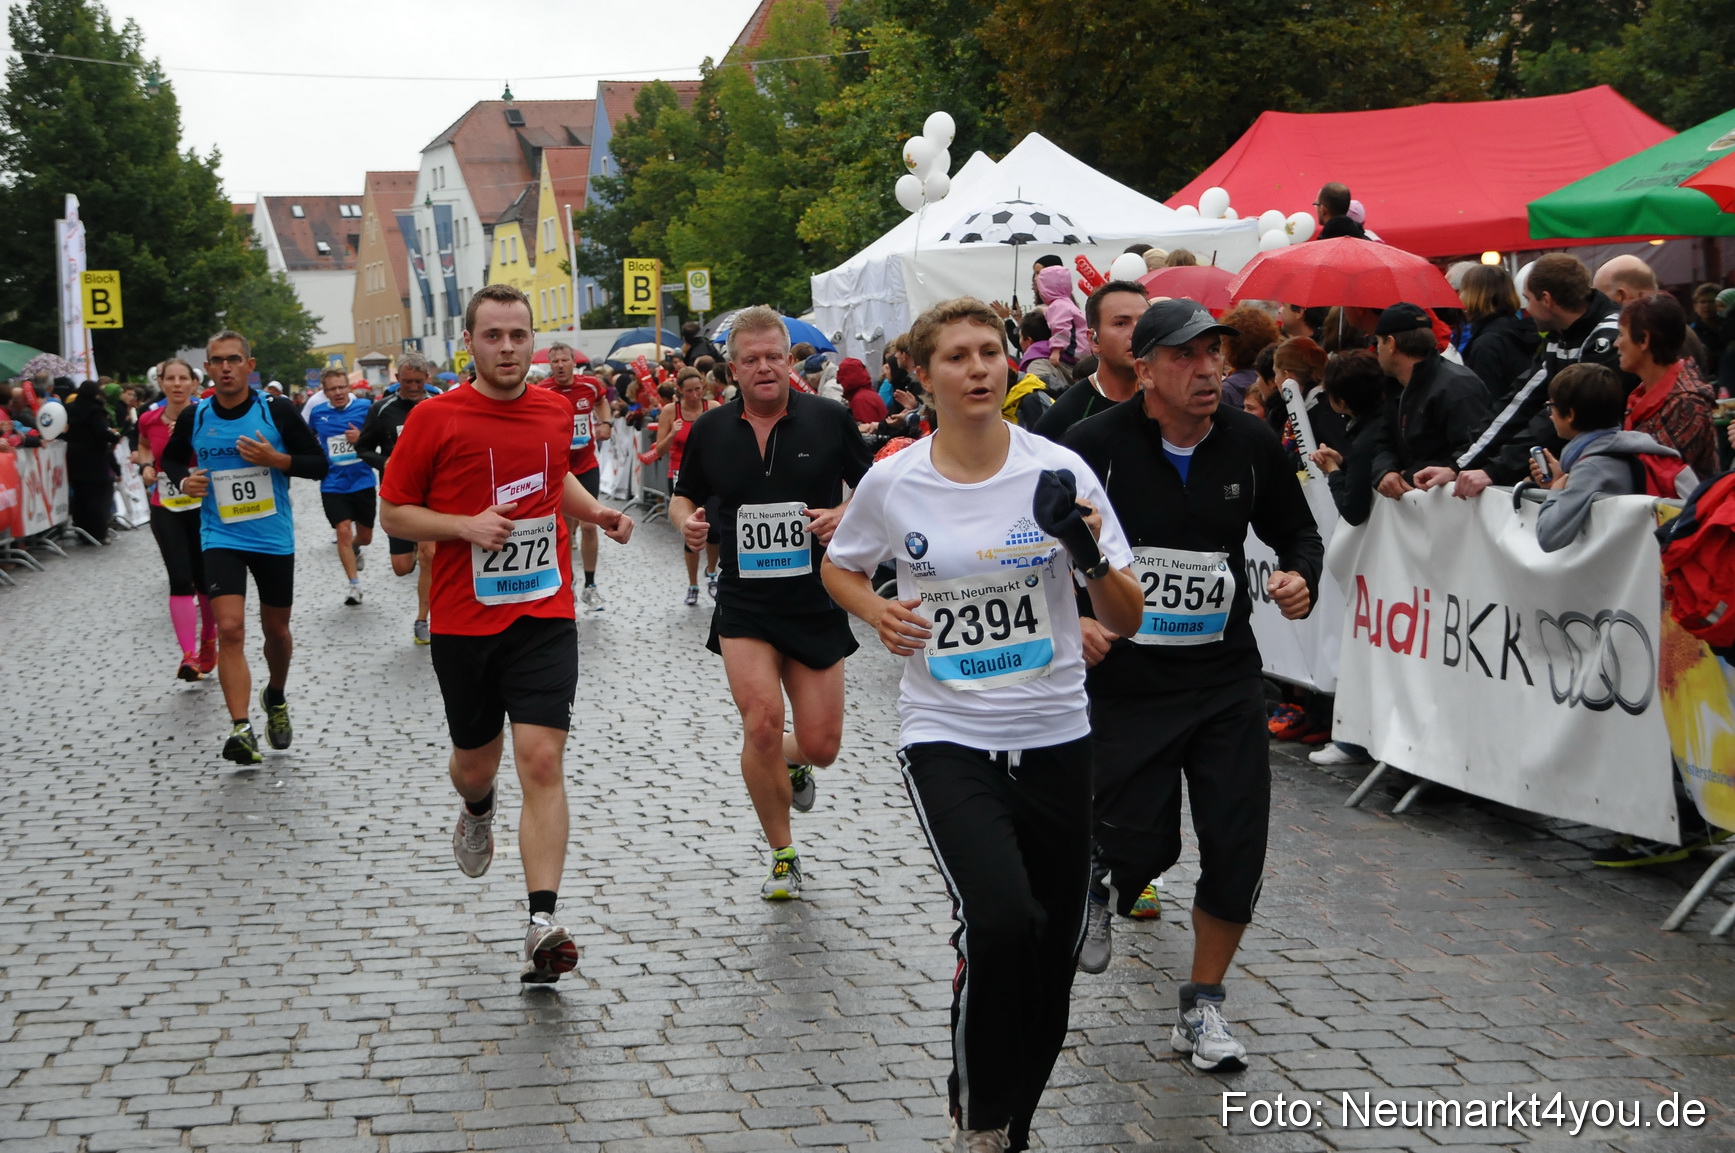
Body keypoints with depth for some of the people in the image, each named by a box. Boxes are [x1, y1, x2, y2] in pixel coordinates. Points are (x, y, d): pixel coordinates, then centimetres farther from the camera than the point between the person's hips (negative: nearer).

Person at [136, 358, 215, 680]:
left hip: (203, 506, -1)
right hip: (166, 510, 1)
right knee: (180, 580, -11)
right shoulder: (149, 419, -1)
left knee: (205, 580, 8)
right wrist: (146, 465, 1)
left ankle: (207, 643, 31)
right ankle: (189, 656, -14)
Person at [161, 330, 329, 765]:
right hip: (221, 538, 0)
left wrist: (276, 459, -20)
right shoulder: (194, 419, -1)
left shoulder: (278, 413, -6)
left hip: (274, 538, 0)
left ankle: (276, 699, 43)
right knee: (230, 629, -18)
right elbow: (171, 458, 18)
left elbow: (320, 465, -3)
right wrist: (184, 480, -4)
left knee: (276, 630, 14)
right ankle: (240, 727, -20)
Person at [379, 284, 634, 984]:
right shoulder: (435, 418, -7)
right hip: (464, 623, -1)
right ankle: (476, 811, 54)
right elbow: (392, 512, -2)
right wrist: (467, 525, -17)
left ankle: (542, 925, -15)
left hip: (544, 617, 1)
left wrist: (597, 511, 7)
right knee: (475, 763, 15)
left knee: (542, 762, -13)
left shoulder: (555, 409, 5)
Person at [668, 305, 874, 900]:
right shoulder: (710, 430, 2)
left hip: (818, 603, 0)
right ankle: (783, 856, 5)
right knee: (762, 725, -16)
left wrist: (845, 516, -16)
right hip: (744, 605, 0)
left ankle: (793, 764, 42)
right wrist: (686, 521, -6)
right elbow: (684, 496, 17)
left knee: (821, 746, 1)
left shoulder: (830, 419, -3)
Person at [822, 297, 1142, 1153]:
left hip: (1054, 736, 2)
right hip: (946, 736, -2)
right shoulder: (891, 482, -4)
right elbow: (838, 566, 16)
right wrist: (876, 612, -6)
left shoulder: (1058, 471, -5)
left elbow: (1128, 620, -3)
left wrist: (1096, 561, -24)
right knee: (1002, 921, -24)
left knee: (1050, 958, 8)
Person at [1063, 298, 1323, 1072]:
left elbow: (1296, 531, 15)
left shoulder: (1250, 444, 0)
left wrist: (1301, 578, -6)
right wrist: (1069, 619, -16)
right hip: (1124, 681, -3)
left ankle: (1202, 1005, 20)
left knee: (1238, 851, 0)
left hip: (1226, 681, 3)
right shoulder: (1095, 447, -11)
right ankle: (1101, 887, 40)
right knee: (1143, 846, 0)